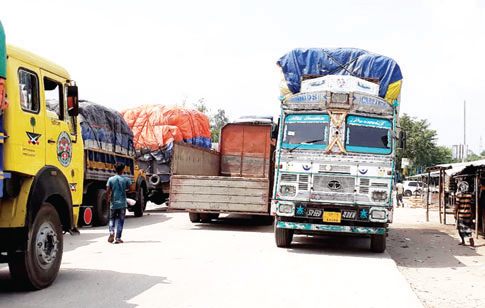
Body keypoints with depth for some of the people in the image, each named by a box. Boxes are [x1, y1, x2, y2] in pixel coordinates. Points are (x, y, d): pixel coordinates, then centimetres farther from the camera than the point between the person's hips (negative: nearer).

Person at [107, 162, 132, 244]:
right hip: (122, 203, -1)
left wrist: (109, 197, 10)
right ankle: (118, 238, 2)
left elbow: (108, 190, -8)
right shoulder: (126, 179, -4)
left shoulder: (111, 179, -1)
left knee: (112, 219, 17)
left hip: (113, 203, 1)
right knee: (121, 220, 5)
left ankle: (111, 232, -7)